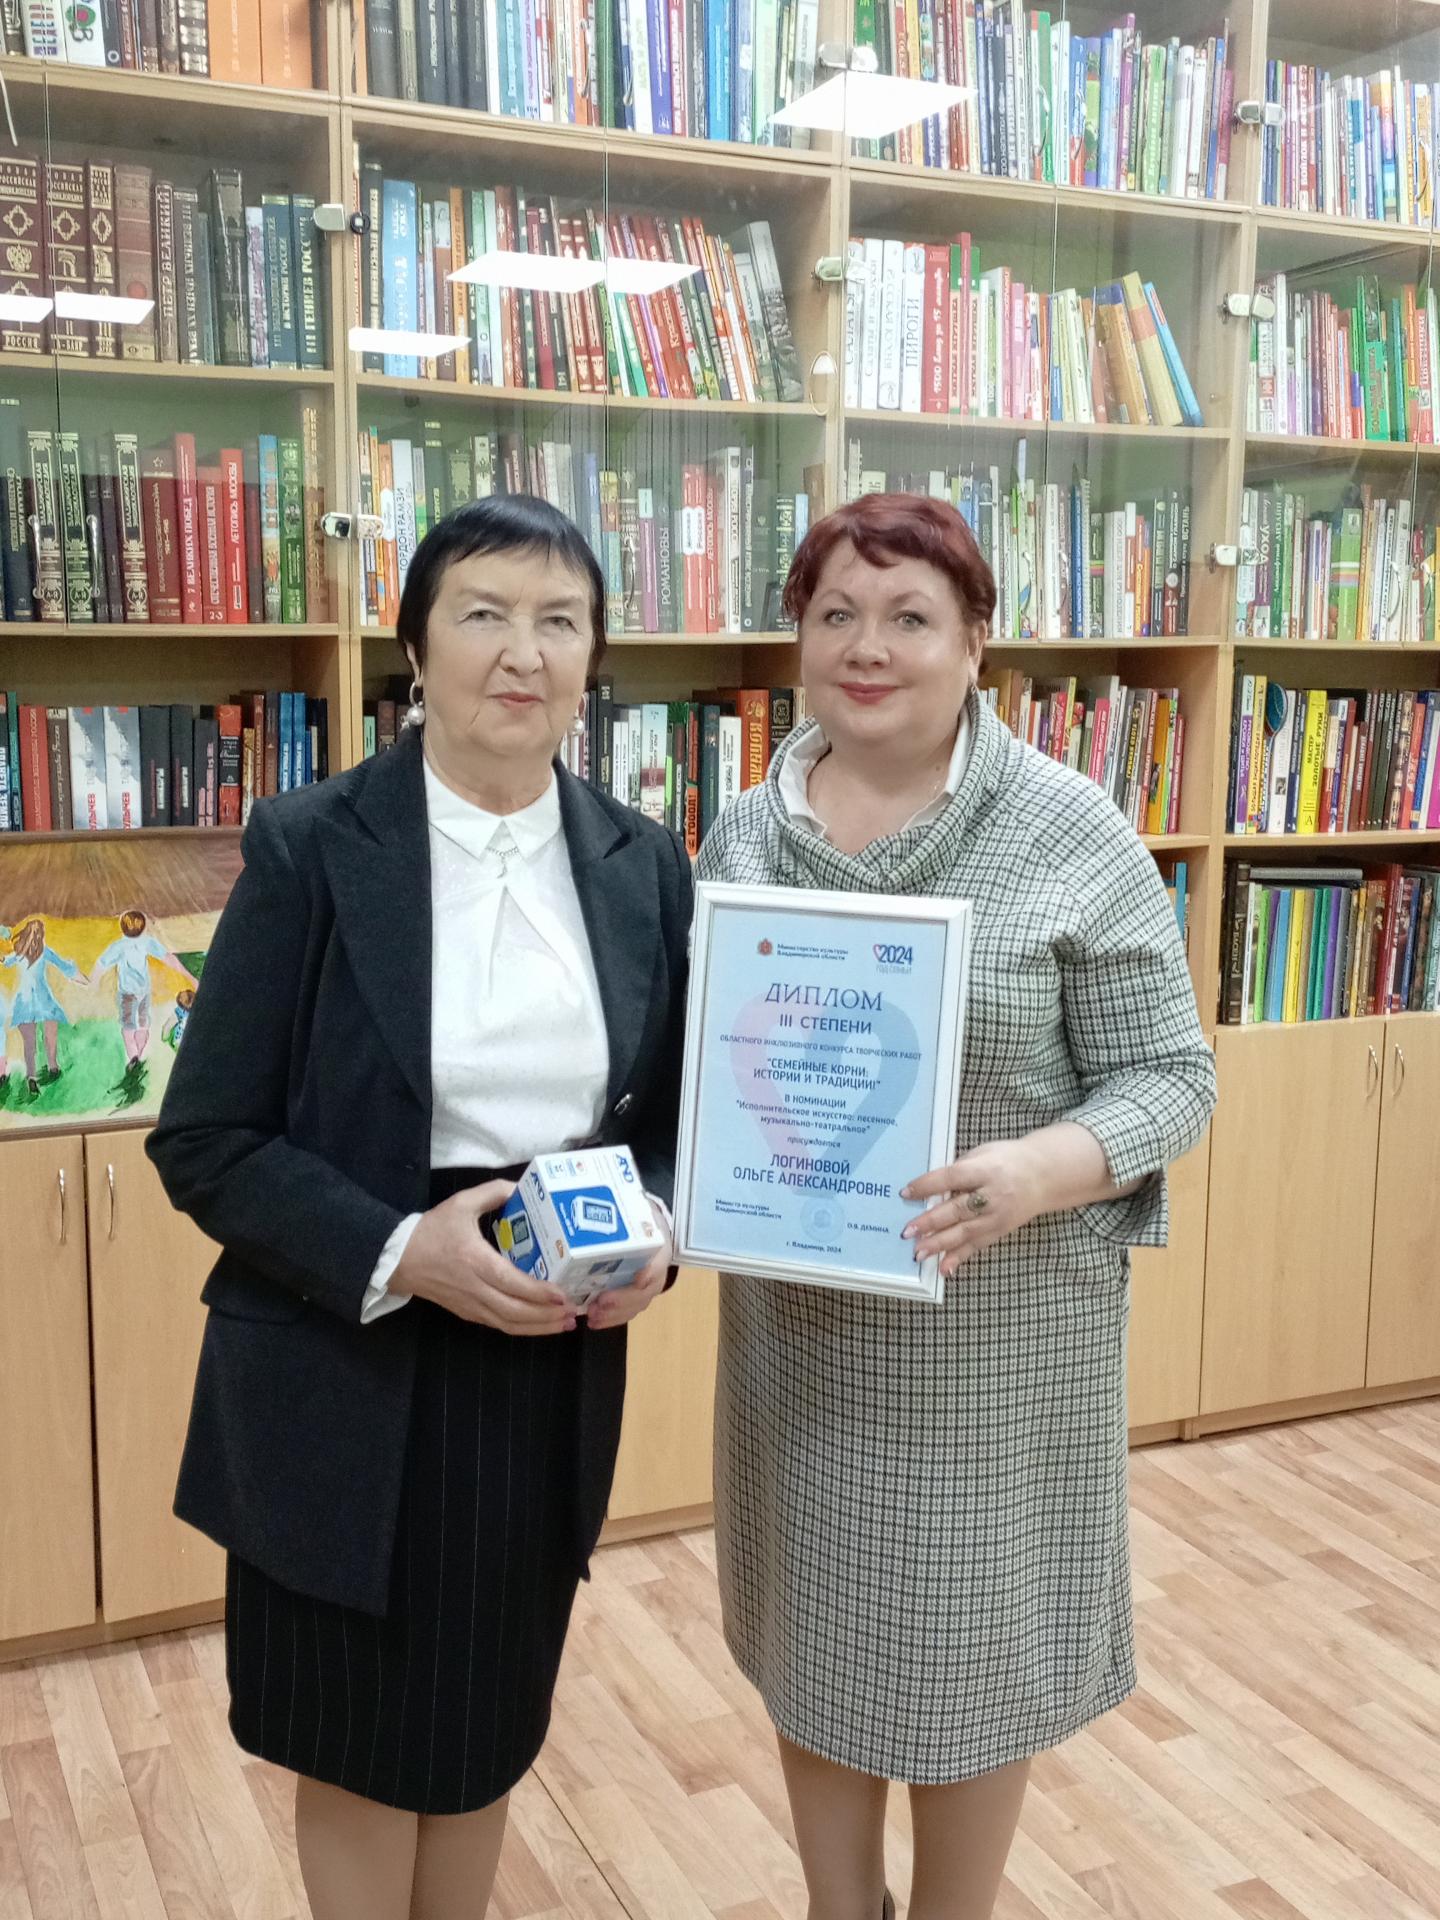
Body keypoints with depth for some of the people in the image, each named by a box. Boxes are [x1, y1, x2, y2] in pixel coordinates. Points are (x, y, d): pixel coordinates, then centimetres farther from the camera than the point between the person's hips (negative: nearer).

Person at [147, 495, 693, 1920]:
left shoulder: (643, 867, 1)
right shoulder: (309, 849, -10)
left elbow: (674, 1115, 9)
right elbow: (204, 1142, -10)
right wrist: (398, 1253, -23)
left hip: (551, 1374, 3)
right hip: (345, 1380, -3)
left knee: (486, 1735, 21)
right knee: (359, 1748, 15)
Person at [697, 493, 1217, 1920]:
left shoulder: (1070, 833, -11)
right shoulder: (744, 831, 2)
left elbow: (1170, 1077, -8)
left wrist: (1043, 1172, -27)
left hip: (1001, 1321, -3)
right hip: (795, 1317, 4)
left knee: (970, 1644, 12)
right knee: (813, 1633, 17)